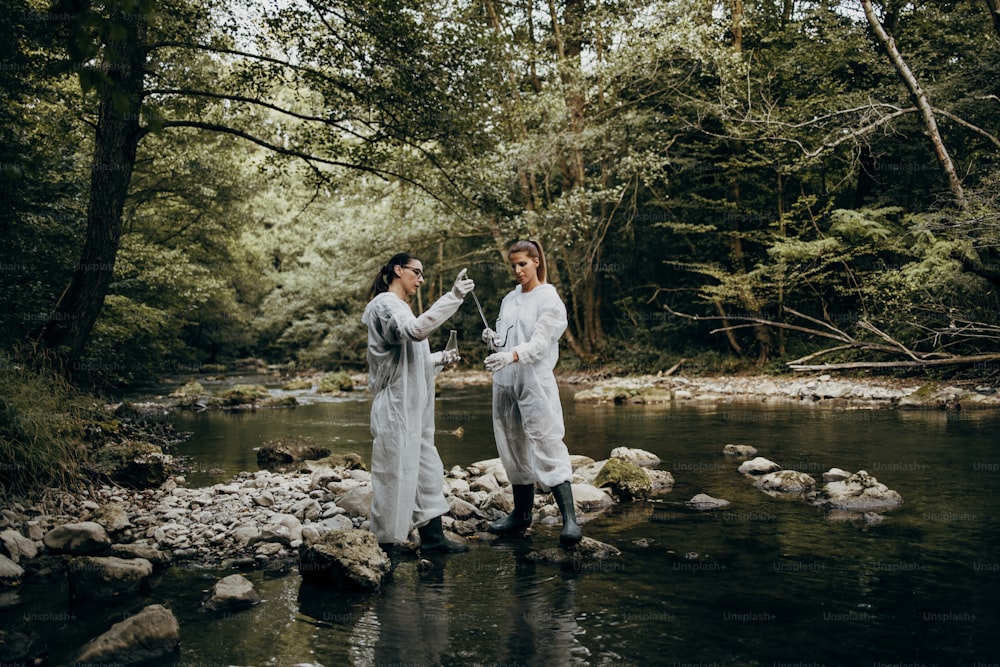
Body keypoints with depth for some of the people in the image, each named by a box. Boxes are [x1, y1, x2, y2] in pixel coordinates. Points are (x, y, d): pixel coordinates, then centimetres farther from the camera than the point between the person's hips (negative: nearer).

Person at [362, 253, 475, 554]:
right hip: (396, 407, -10)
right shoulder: (385, 304, -12)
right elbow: (416, 330, -32)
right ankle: (386, 545, 6)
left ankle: (432, 537, 19)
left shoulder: (399, 306, 20)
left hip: (413, 408, 10)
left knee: (427, 472, 12)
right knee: (395, 475, -3)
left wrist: (439, 359, 8)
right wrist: (453, 297, -34)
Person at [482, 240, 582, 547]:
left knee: (548, 446, -13)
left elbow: (539, 343, -17)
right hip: (505, 383, 7)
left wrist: (511, 355, -34)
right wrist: (494, 340, -4)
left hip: (536, 383, -7)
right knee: (514, 449, 12)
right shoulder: (509, 299, 14)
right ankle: (522, 513, 23)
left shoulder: (549, 299, -6)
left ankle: (569, 519, -16)